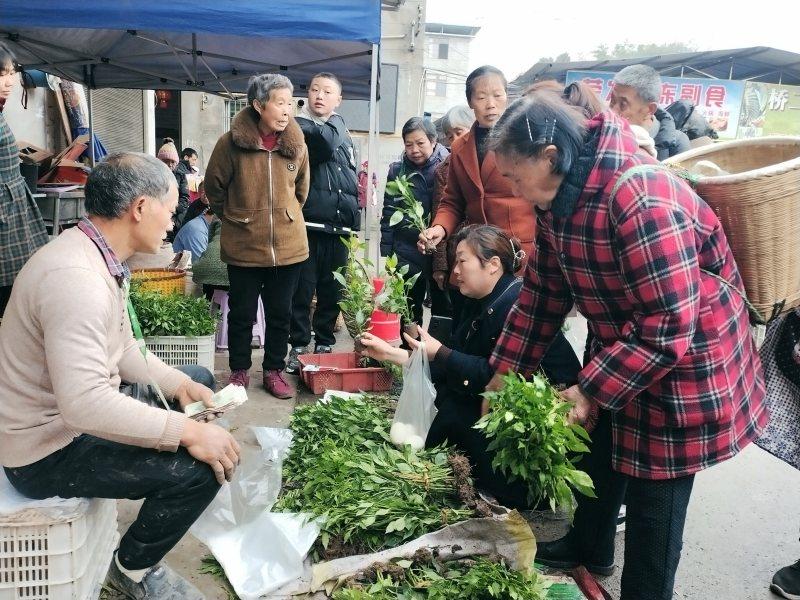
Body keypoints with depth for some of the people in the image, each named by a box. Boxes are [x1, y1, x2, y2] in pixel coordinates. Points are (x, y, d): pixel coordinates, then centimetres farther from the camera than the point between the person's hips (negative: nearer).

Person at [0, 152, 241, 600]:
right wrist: (187, 431, -33)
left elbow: (122, 349, 12)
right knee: (201, 467, -24)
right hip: (48, 449, -11)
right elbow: (84, 404, -38)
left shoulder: (101, 259, 4)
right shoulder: (76, 277, -31)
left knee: (201, 380, 19)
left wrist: (181, 385, 1)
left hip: (81, 408, 11)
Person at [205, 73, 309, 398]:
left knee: (280, 313, 12)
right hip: (244, 246, -2)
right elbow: (214, 187, 3)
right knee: (242, 313, 10)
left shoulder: (296, 143, -2)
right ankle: (239, 371, 27)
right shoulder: (232, 142, -11)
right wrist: (234, 218, 11)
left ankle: (274, 370, 27)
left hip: (289, 246, 2)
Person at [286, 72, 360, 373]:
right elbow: (324, 145, -18)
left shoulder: (340, 127, 17)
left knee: (331, 291, 10)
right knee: (302, 289, 1)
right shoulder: (299, 127, 3)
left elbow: (352, 179, 7)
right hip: (308, 223, -4)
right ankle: (299, 345, 12)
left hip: (340, 226, 4)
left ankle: (324, 343, 22)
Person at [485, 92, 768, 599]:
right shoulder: (559, 199, -5)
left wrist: (589, 391, -26)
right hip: (618, 347, 9)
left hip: (686, 360, -8)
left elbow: (667, 330, -33)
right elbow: (542, 293, 1)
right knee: (600, 454, 25)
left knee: (653, 502, 4)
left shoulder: (640, 199, -34)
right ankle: (589, 548, 50)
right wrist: (505, 374, 0)